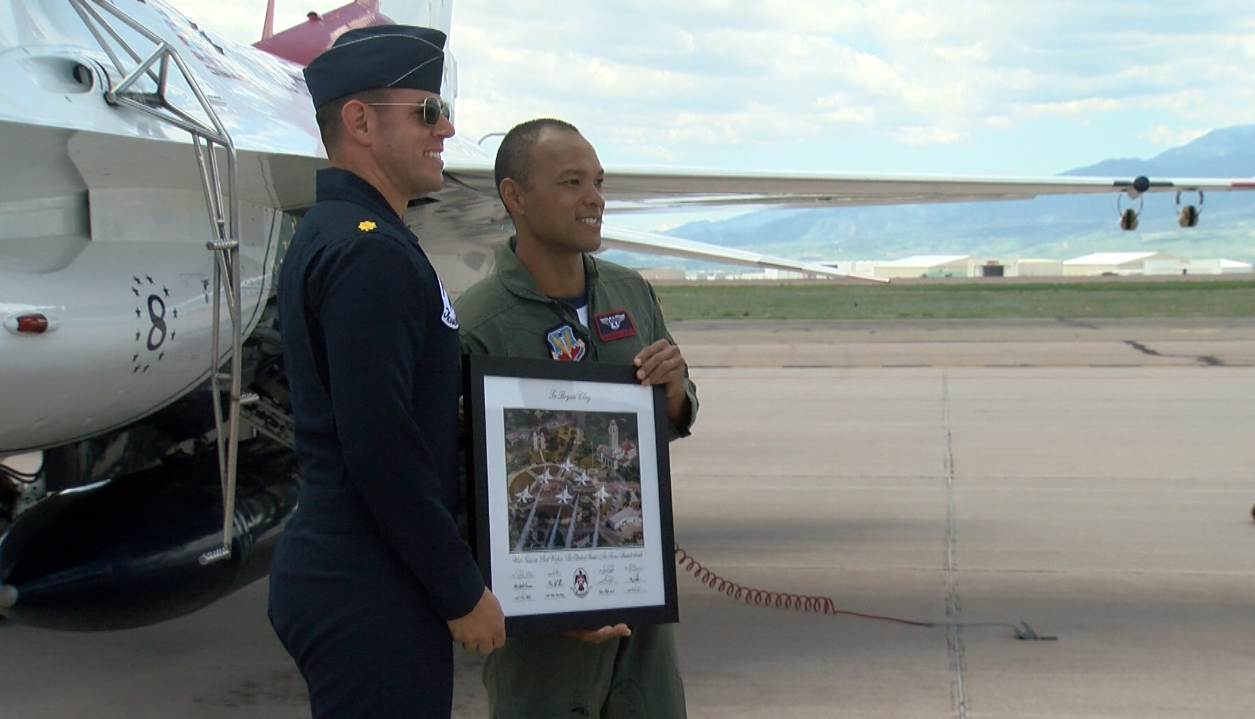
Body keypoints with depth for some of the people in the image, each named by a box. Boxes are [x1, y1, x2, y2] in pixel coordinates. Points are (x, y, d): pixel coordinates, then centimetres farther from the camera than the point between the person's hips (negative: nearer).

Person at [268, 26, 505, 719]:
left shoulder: (327, 235, 15)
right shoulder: (371, 252, -17)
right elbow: (381, 447, -23)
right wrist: (463, 591, -16)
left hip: (331, 576, 10)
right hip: (371, 602, -10)